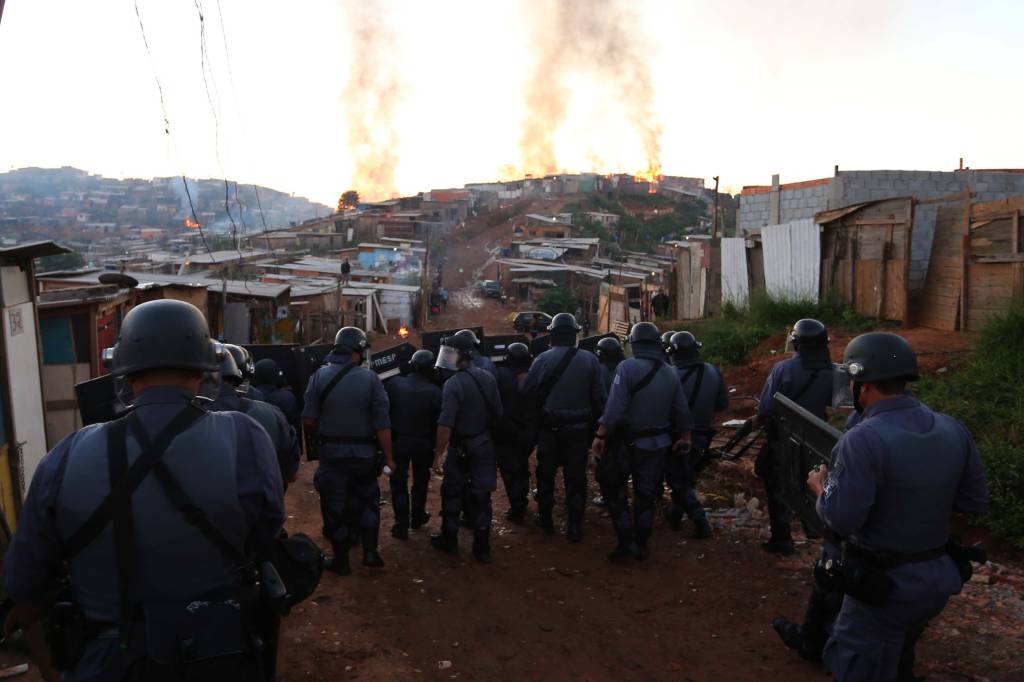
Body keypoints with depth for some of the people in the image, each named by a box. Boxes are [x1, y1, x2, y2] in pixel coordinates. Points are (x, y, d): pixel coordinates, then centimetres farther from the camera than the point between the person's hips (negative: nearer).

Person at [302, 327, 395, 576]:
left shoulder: (319, 376, -7)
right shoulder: (370, 378, -10)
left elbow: (308, 419, -8)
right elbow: (382, 424, -11)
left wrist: (313, 439, 12)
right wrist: (388, 457, -3)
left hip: (331, 452, 0)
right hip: (364, 453, 0)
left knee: (335, 506, 11)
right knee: (368, 501, 20)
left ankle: (341, 561, 20)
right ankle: (370, 553, 18)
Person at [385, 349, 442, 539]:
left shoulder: (393, 383, -11)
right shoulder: (435, 392, -15)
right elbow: (439, 422, -13)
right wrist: (435, 445, 1)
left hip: (398, 440, 0)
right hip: (423, 444, 0)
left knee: (399, 482, 9)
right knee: (421, 481, 21)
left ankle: (402, 525, 6)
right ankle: (418, 517, 34)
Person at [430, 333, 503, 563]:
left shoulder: (453, 383, -19)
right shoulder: (488, 378, 0)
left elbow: (446, 424, -24)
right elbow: (498, 413, 5)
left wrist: (439, 453, -20)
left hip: (460, 447, -5)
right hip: (485, 444, 5)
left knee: (452, 494, 14)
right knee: (481, 496, 9)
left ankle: (449, 540, 28)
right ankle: (482, 548, 14)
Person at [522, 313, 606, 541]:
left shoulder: (542, 359, -10)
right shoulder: (589, 360, -7)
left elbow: (527, 391, -7)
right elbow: (599, 396, -5)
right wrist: (594, 424, 7)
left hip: (549, 427, 0)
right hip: (578, 427, 0)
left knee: (546, 473, 15)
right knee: (576, 476, 8)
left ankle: (545, 518, 27)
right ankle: (574, 525, 11)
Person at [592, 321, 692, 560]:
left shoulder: (628, 367, -18)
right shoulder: (670, 373, -2)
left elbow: (614, 409, -24)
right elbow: (682, 412, 4)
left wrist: (600, 436, -17)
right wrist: (685, 437, 19)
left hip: (627, 442, -4)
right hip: (657, 444, 5)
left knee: (615, 491, 11)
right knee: (646, 495, 14)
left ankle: (627, 541, 5)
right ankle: (641, 545, 21)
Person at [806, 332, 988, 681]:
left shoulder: (863, 440, -26)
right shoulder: (953, 429, -4)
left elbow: (842, 520, -26)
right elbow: (975, 501, 6)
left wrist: (821, 487, -7)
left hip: (885, 586, -7)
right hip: (940, 577, 7)